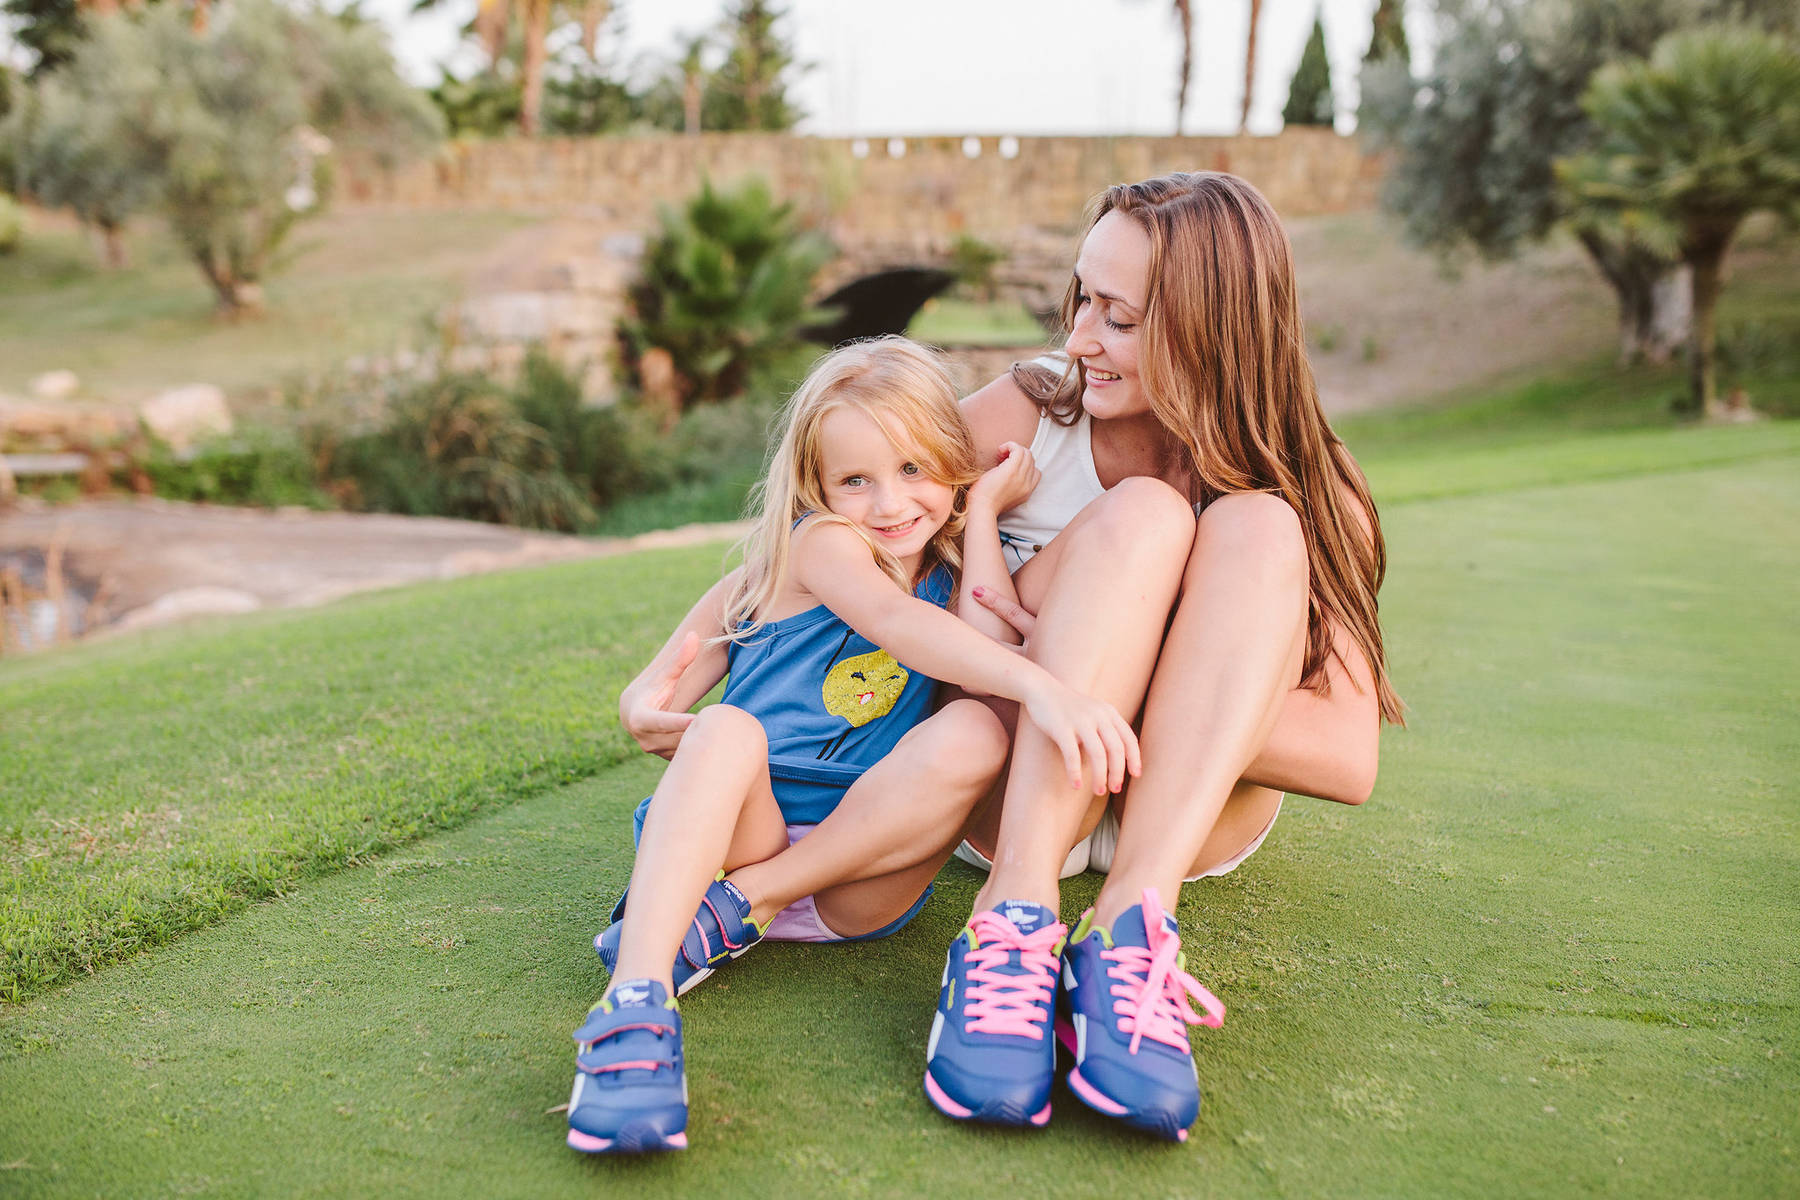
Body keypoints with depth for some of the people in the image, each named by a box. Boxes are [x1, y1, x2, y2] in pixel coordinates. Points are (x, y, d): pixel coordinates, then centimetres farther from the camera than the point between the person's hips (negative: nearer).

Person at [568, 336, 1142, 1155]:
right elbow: (894, 620, -22)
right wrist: (1044, 687, -36)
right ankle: (635, 1008, -44)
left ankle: (727, 911, -22)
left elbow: (998, 648, -7)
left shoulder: (951, 570, 15)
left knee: (972, 734, -24)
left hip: (861, 865, 3)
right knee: (726, 730, -33)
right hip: (744, 831, -3)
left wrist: (985, 516, 0)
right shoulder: (819, 542, 0)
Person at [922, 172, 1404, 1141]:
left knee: (1255, 530, -25)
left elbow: (1349, 760, -21)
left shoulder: (1308, 493, -9)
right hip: (1012, 794, 0)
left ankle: (1128, 924, -38)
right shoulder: (1028, 416, -7)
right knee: (1138, 516, -26)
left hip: (1193, 807, 1)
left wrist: (1081, 670, -29)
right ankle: (1018, 912, -40)